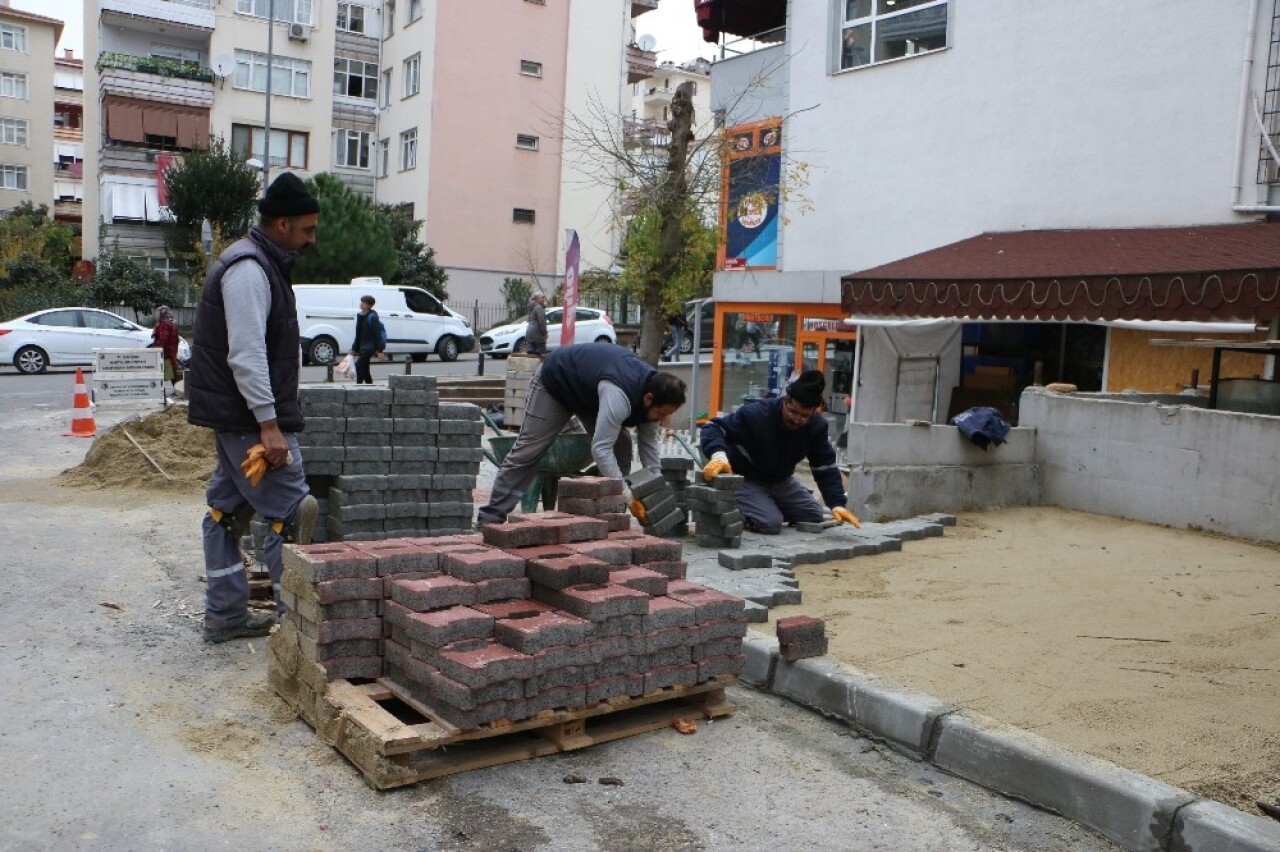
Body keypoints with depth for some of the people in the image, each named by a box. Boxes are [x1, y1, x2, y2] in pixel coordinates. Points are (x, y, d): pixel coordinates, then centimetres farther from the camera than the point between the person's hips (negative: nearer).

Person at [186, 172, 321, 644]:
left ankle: (225, 614, 23)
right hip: (251, 416, -11)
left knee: (228, 509, 14)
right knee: (292, 510, -8)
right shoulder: (250, 269, -16)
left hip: (234, 415, 11)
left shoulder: (257, 263, 17)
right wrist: (269, 423, -24)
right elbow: (245, 354, -23)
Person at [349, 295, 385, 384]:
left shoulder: (372, 317, -13)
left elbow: (377, 334, -16)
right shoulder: (360, 316, 11)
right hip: (362, 346, 9)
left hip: (370, 347, -9)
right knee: (364, 368, 11)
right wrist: (354, 348, 18)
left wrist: (379, 350, -21)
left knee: (359, 364, -19)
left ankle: (359, 384, -18)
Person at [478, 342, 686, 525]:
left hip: (589, 391, 8)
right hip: (554, 380, -7)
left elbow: (649, 443, -8)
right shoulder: (619, 395, -44)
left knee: (620, 446, -6)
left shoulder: (651, 391, -18)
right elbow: (600, 449, -46)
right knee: (528, 451, -5)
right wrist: (629, 496, -45)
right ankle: (491, 516, 3)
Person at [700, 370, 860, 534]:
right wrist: (718, 455, -52)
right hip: (744, 479, -6)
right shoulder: (756, 414, -31)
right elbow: (714, 428, -29)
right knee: (771, 523, -27)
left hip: (780, 481, 7)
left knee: (815, 518, 7)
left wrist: (837, 504, -24)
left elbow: (826, 467, -10)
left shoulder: (816, 426, -15)